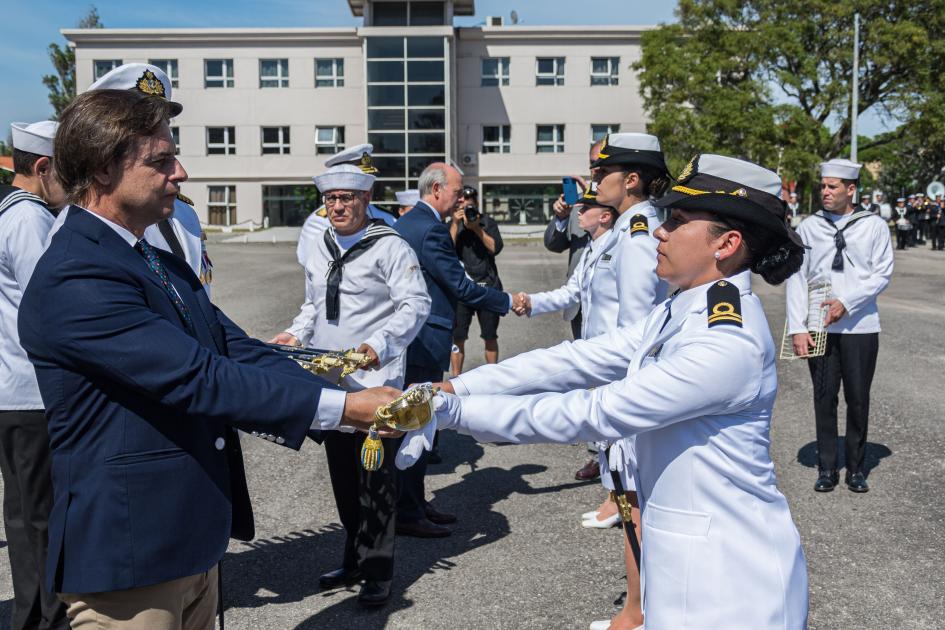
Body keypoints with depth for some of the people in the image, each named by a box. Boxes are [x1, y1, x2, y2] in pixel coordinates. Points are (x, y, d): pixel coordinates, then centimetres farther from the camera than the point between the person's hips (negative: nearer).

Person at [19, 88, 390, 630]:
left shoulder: (164, 265, 10)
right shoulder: (74, 280, -21)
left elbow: (239, 353, 1)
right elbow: (198, 378, -27)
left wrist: (362, 402, -11)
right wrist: (342, 407, -26)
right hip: (128, 555, -9)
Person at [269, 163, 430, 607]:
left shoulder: (389, 246, -9)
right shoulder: (319, 250, 13)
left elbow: (416, 304, -16)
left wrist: (380, 345, -28)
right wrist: (297, 334, 5)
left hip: (375, 381, -7)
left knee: (375, 479, 0)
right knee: (343, 475, 15)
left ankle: (377, 573, 13)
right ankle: (355, 559, 30)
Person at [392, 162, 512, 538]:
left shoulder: (405, 223, 13)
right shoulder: (430, 229, -18)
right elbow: (460, 286, -18)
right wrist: (508, 301, -7)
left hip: (408, 339, 10)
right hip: (424, 344, -10)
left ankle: (414, 503, 27)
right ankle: (407, 514, 6)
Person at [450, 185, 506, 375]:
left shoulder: (488, 222, 7)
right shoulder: (451, 225, 6)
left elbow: (496, 248, -6)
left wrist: (477, 228, -12)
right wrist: (456, 225, -12)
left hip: (487, 285, 1)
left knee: (490, 337, 7)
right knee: (457, 338, -3)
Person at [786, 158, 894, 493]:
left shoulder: (874, 226, 2)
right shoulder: (809, 227, 3)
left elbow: (882, 274, -1)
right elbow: (796, 278, 1)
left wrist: (846, 301, -13)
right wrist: (797, 328, -6)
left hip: (860, 327, 0)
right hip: (819, 328, 1)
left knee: (858, 399, 6)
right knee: (824, 398, 5)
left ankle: (856, 468, 20)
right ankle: (826, 469, 15)